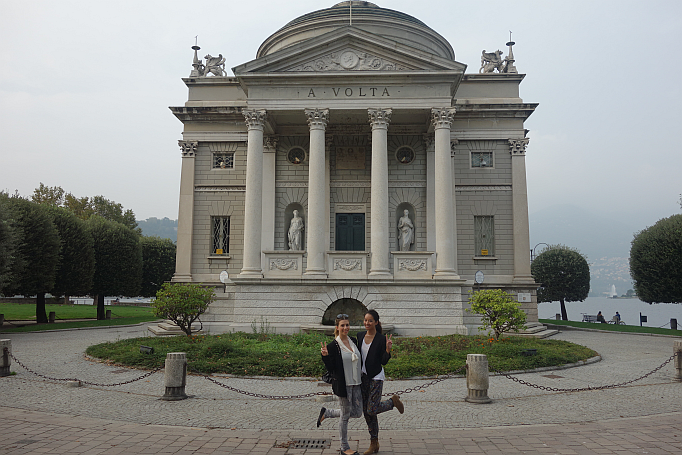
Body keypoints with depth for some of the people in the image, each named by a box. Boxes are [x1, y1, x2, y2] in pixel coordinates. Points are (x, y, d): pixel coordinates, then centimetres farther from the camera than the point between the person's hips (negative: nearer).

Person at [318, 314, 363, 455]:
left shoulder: (353, 341, 6)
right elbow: (331, 369, -12)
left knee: (357, 413, 11)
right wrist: (325, 356, -26)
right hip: (343, 384, -7)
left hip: (356, 383, 7)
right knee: (345, 416, 5)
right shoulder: (333, 346, -13)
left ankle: (326, 412, 28)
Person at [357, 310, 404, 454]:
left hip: (376, 377, -5)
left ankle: (393, 401, 18)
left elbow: (384, 361, -9)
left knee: (372, 410, -10)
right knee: (366, 411, 7)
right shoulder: (360, 336, 5)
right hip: (363, 376, 5)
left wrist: (388, 349, -24)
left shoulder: (381, 339, -10)